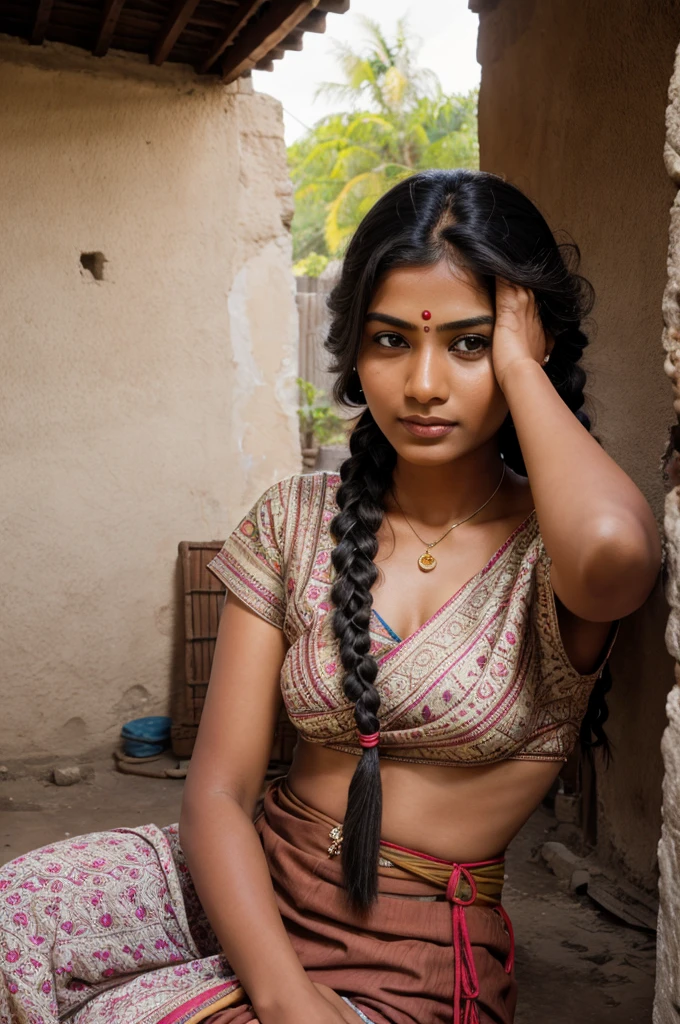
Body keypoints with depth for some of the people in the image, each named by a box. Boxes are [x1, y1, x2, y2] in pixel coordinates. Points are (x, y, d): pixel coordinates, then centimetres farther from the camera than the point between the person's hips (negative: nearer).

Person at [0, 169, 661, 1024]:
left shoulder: (551, 548, -9)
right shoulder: (296, 522, -1)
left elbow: (612, 545, -38)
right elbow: (220, 791, -5)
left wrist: (519, 364, -20)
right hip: (250, 887, 3)